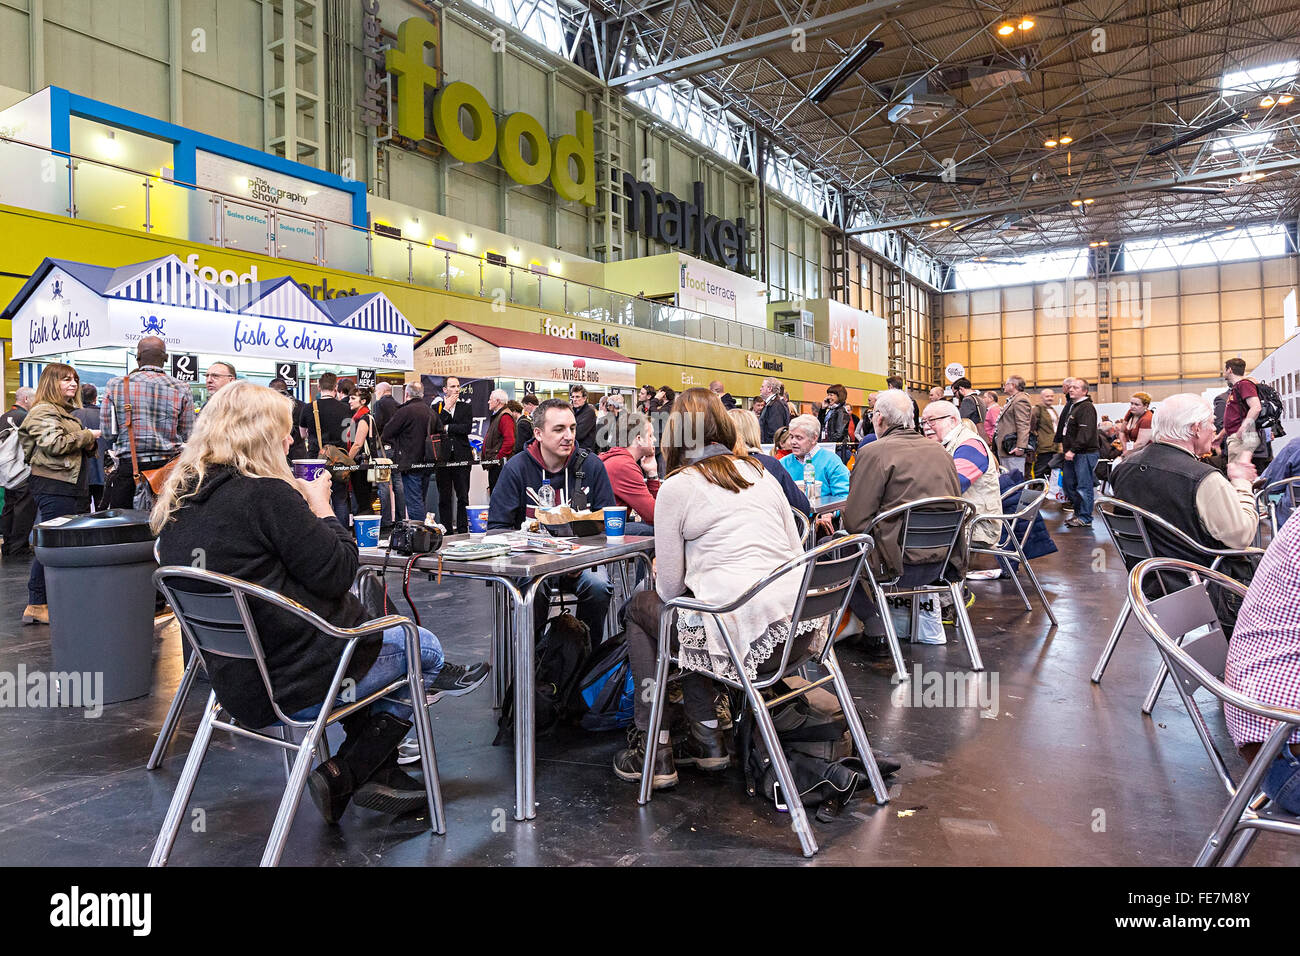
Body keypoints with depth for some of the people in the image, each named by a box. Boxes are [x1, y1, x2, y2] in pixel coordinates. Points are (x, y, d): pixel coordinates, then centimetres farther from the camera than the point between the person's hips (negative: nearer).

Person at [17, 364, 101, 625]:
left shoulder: (68, 412, 23)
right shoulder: (43, 411, -6)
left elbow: (86, 450, 31)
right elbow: (53, 444, -21)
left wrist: (90, 444, 8)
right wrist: (87, 436, -9)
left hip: (72, 485, 10)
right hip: (53, 486, -10)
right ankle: (36, 605, -2)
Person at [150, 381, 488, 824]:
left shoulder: (175, 507, 6)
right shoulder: (266, 494, -21)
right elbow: (338, 572, -17)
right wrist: (321, 507, -2)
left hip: (239, 686, 9)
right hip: (298, 682, -8)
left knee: (376, 643, 27)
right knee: (424, 646, 14)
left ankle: (376, 775, 22)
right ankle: (345, 775, 23)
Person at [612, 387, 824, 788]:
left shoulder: (676, 487, -2)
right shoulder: (760, 473, 14)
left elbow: (669, 587, 0)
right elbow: (796, 552, 15)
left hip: (746, 634, -7)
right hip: (799, 628, 7)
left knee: (640, 607, 20)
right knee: (686, 613, 30)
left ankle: (652, 749, 20)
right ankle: (708, 742, 29)